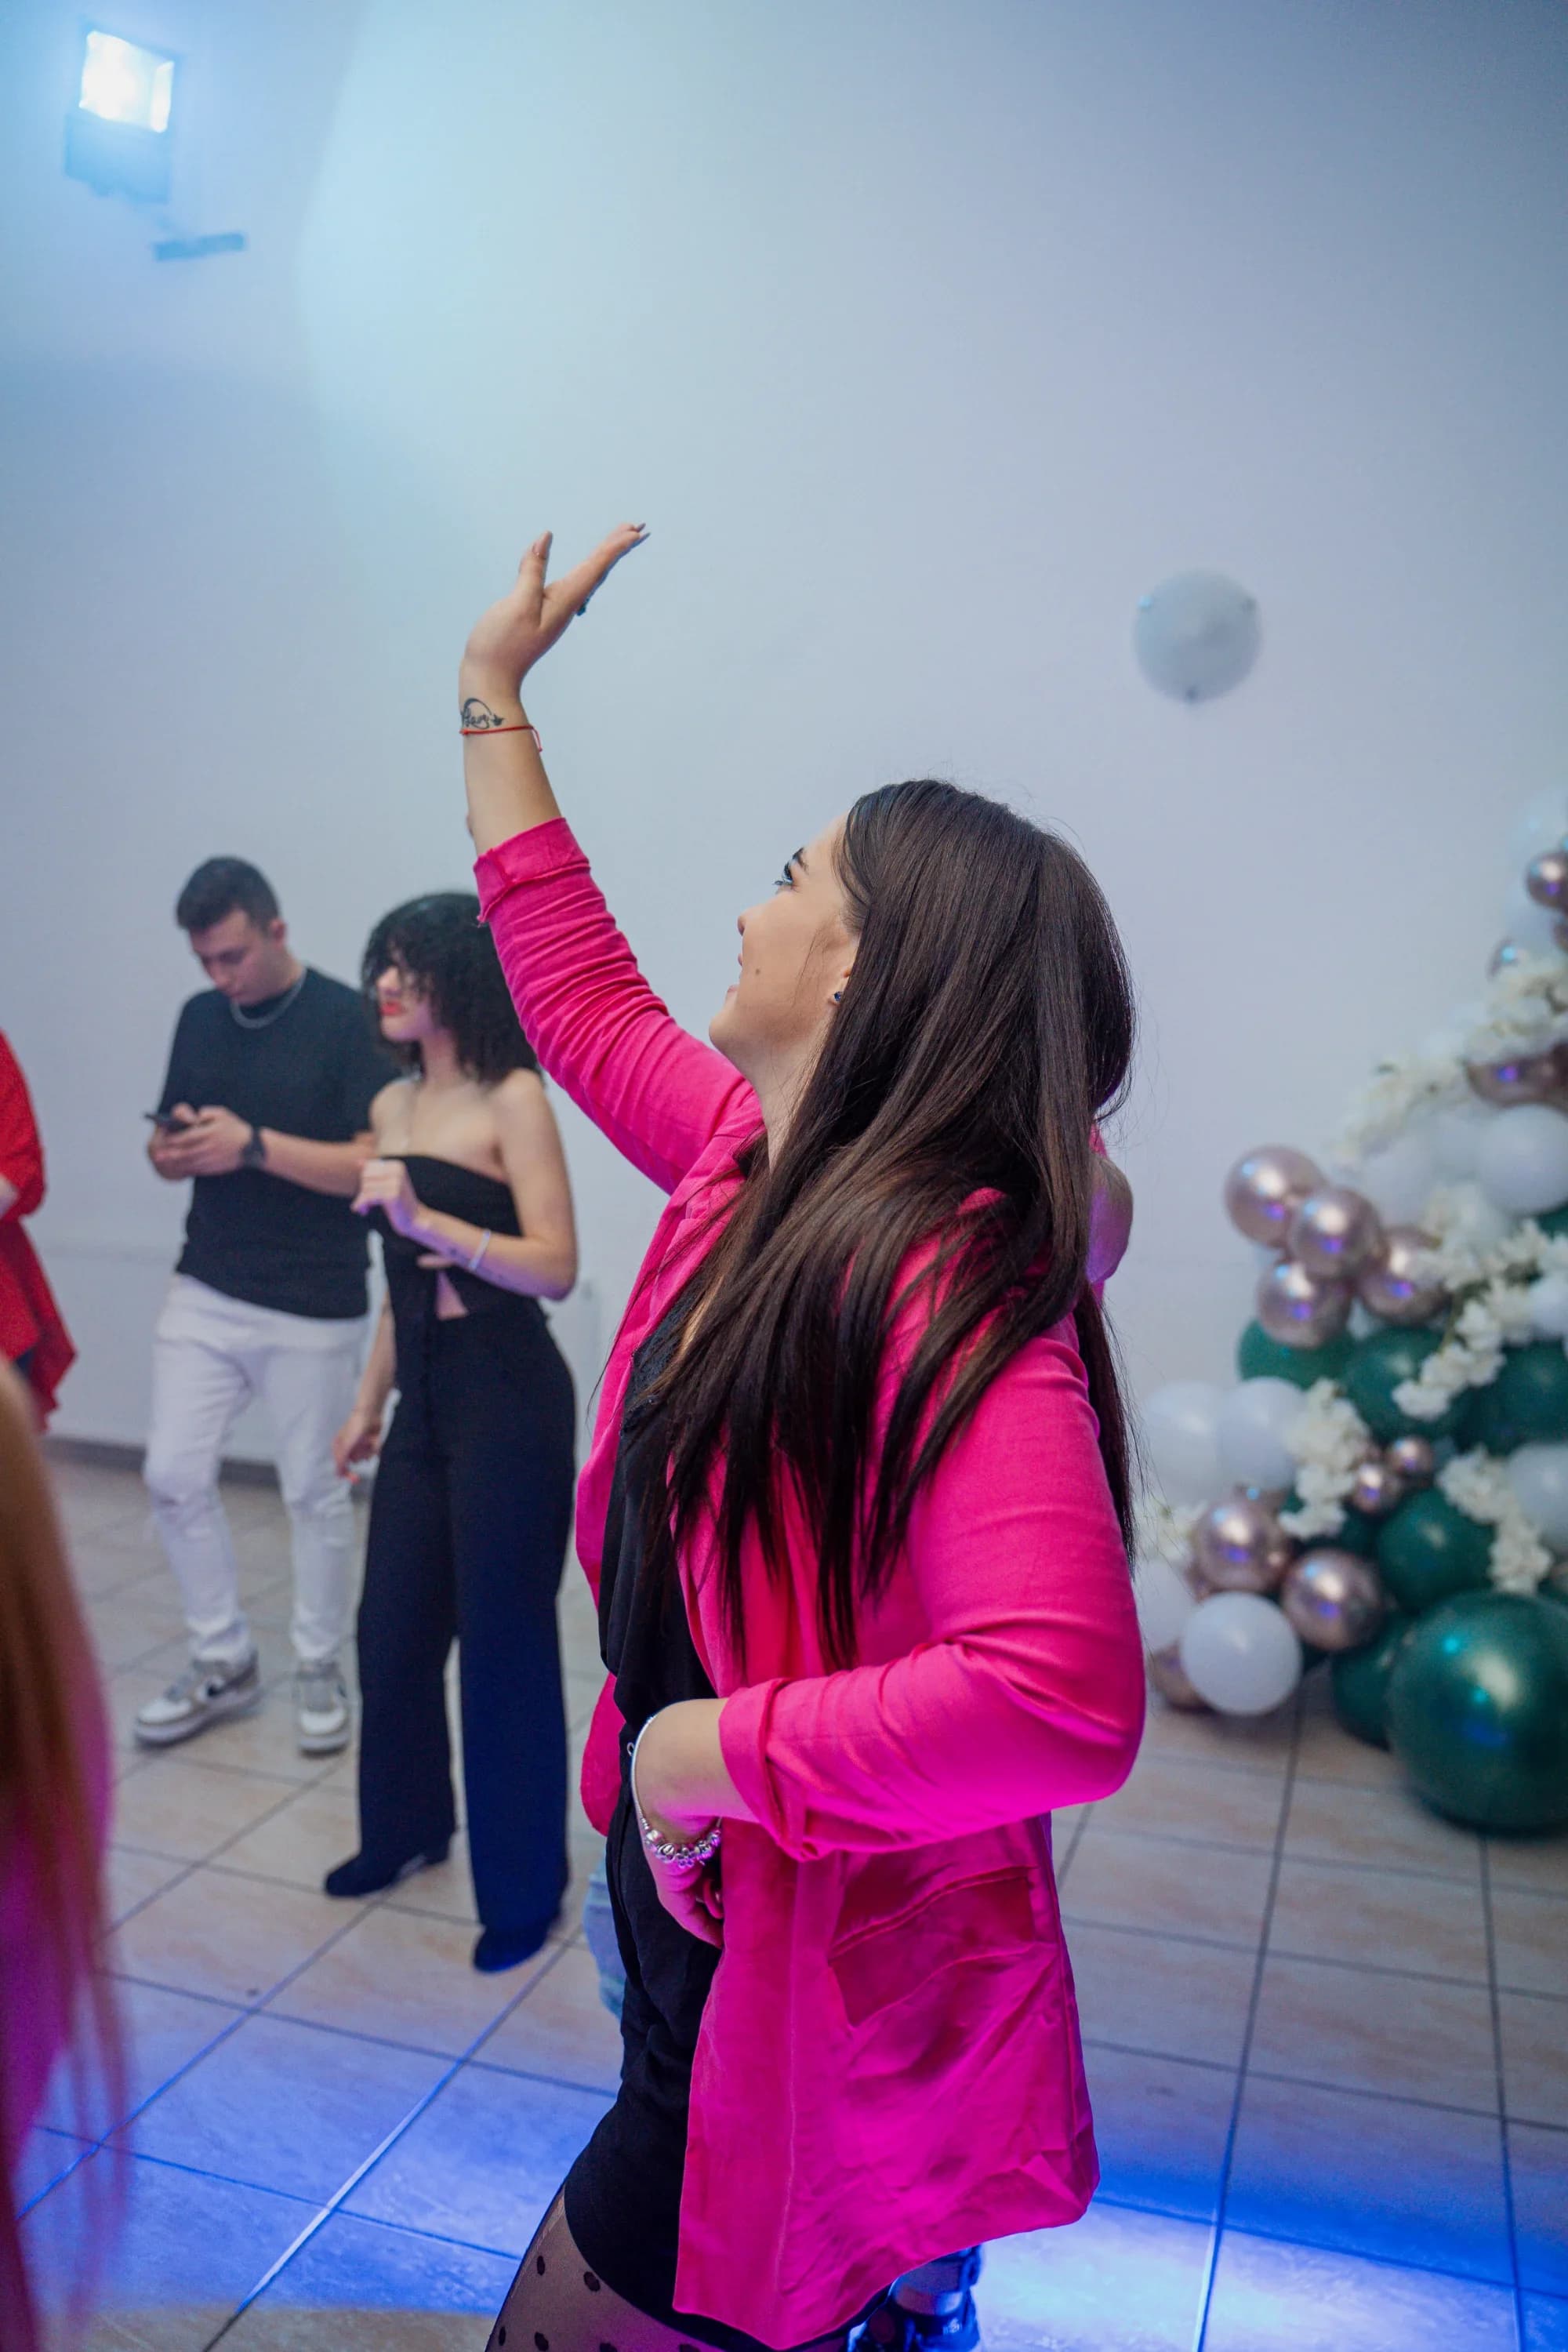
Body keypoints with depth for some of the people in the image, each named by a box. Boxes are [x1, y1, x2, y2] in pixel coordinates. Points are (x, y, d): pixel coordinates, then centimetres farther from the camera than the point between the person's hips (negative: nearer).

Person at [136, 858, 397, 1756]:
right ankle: (224, 1663, 23)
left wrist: (253, 1145, -23)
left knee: (316, 1494, 6)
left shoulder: (348, 1020, -11)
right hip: (206, 1295, 5)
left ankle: (320, 1669, 25)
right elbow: (167, 1144, 16)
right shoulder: (200, 1018, 7)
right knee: (175, 1477, 4)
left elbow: (376, 1164, -17)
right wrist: (175, 1152, -8)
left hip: (314, 1309, -5)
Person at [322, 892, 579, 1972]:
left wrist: (426, 1217, -28)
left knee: (504, 1641, 3)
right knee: (393, 1625, 15)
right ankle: (406, 1824, 40)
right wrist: (370, 1402, 21)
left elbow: (555, 1266, -18)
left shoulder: (514, 1099, -11)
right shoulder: (393, 1107, 10)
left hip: (508, 1398, -7)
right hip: (425, 1396, 7)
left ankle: (524, 1888, 22)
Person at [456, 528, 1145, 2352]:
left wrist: (729, 1749, -27)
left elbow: (1064, 1698, -40)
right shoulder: (756, 1163, -3)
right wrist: (494, 693, 18)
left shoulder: (946, 1292, -29)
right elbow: (579, 992, 11)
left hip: (815, 2015, -8)